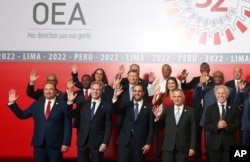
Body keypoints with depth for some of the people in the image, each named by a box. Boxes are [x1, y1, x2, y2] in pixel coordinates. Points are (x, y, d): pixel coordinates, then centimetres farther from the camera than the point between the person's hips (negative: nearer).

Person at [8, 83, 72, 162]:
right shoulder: (37, 104, 10)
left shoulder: (63, 105, -2)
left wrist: (66, 143, -9)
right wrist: (12, 103, 3)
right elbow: (22, 115, 13)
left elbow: (68, 125, -4)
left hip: (55, 144, -3)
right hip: (39, 143, 3)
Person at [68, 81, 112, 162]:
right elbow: (70, 115, 6)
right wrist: (70, 101, -7)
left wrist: (105, 142, -12)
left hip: (97, 142, -3)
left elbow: (108, 126, -5)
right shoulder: (83, 104, 7)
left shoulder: (107, 106, -3)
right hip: (82, 141, 3)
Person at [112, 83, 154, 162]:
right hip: (125, 142, 2)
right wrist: (115, 97, -23)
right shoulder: (127, 105, 9)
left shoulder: (149, 107, 2)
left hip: (140, 143, -1)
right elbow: (115, 110, -8)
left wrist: (148, 143, -5)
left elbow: (151, 127, 1)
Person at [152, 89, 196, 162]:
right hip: (168, 147, 2)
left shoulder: (190, 111, 3)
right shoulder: (167, 110, 7)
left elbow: (193, 131, 0)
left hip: (183, 147, -1)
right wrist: (158, 117, -9)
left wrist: (192, 147, -5)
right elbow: (159, 128, 9)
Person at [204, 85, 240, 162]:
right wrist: (217, 126, -18)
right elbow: (206, 126, 0)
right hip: (214, 143, 0)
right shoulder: (210, 109, 6)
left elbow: (238, 125, 1)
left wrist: (227, 126, -17)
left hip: (229, 143, 0)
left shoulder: (234, 108, 6)